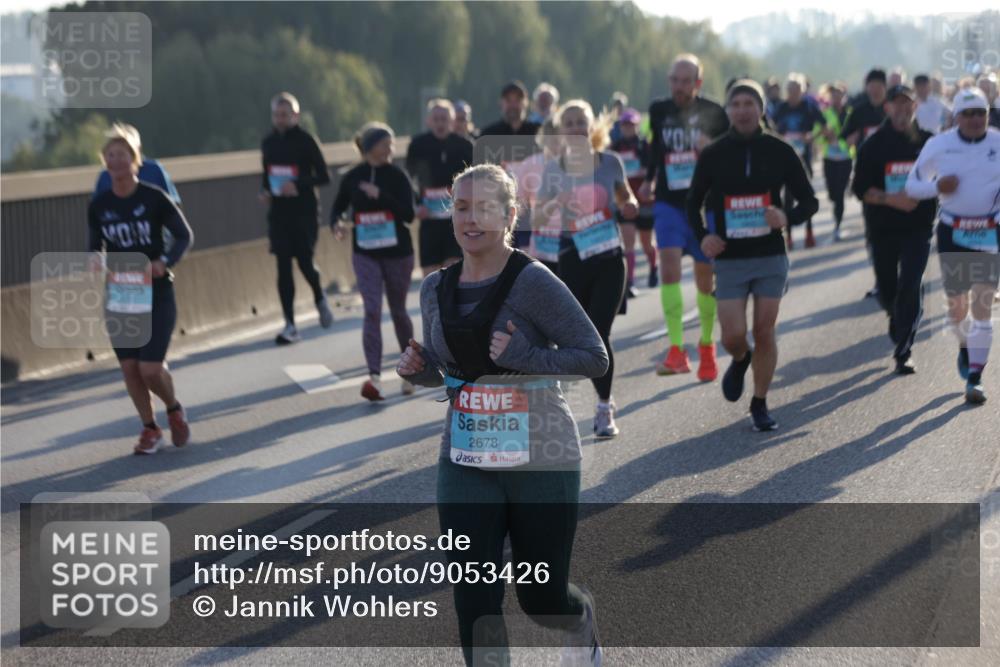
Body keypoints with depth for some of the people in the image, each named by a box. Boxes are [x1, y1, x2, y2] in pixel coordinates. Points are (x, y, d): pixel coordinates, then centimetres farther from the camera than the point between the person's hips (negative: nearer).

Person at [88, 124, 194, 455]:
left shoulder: (154, 198, -9)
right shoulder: (98, 205, 1)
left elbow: (184, 235, -4)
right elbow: (95, 245, 10)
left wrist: (166, 261, -21)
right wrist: (95, 260, -13)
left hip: (155, 293, -4)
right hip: (119, 294, 4)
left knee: (150, 368, -9)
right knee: (129, 367, 5)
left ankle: (174, 410, 22)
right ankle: (150, 429, 24)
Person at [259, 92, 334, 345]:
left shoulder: (306, 141, -7)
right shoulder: (268, 142, 8)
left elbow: (324, 177, -7)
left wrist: (298, 185, -22)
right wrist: (265, 191, -1)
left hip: (305, 211, -4)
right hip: (278, 212, 4)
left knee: (305, 261, -5)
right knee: (283, 267, -1)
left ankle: (320, 300, 29)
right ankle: (290, 326, 2)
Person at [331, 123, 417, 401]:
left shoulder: (397, 176, -6)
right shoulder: (352, 178, -1)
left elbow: (409, 215, -14)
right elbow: (338, 208, 11)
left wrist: (381, 195, -25)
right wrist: (336, 223, -11)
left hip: (397, 252, 0)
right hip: (365, 254, 1)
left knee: (398, 312, 11)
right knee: (372, 311, -12)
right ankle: (374, 377, -17)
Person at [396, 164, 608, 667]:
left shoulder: (533, 282, -14)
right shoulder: (435, 289, 4)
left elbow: (595, 358, -14)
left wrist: (523, 356, -25)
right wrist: (417, 369, -5)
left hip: (541, 461, -4)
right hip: (465, 462, 4)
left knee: (541, 598, 10)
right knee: (474, 604, -2)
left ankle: (582, 624, 47)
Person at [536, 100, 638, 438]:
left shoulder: (610, 162, 0)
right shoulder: (554, 169, 0)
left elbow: (625, 197, 14)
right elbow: (538, 213, 3)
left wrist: (629, 206, -9)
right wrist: (555, 204, -18)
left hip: (609, 258, -1)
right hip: (573, 258, 1)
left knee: (598, 334, -8)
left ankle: (604, 410, 6)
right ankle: (605, 404, 22)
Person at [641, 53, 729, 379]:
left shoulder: (713, 114, -3)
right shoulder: (658, 111, 4)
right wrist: (649, 179, 26)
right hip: (668, 203, 1)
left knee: (705, 277, 7)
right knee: (669, 264, -19)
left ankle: (706, 346, 29)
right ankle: (676, 350, -25)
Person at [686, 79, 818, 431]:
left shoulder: (780, 151, 0)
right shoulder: (713, 154, 0)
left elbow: (809, 201, 5)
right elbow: (694, 203, 10)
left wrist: (788, 218, -17)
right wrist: (702, 236, -9)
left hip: (770, 257, 0)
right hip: (729, 259, 0)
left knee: (764, 332, 1)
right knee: (733, 336, -5)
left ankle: (760, 405, 18)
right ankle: (740, 361, 33)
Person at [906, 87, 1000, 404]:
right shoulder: (939, 145, -2)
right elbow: (912, 184, 5)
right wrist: (937, 186, -15)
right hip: (952, 232, 1)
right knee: (957, 307, 9)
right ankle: (965, 345, 44)